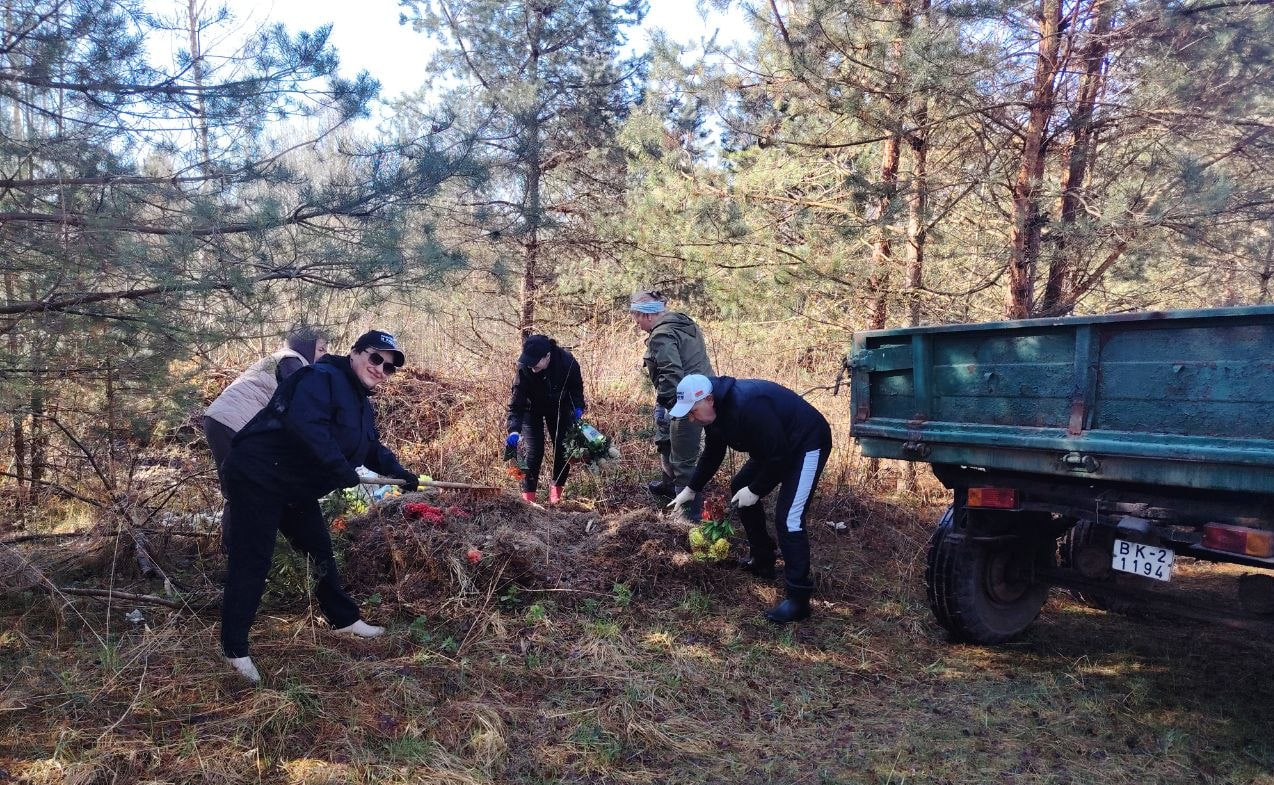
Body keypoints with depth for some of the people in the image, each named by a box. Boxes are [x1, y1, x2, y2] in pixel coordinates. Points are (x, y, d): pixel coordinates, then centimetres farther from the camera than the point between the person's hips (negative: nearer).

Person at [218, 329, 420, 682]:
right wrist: (341, 469, -33)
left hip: (295, 487, 10)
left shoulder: (361, 404, 12)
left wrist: (400, 473, 18)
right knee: (252, 561, -4)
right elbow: (305, 425, -34)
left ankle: (344, 618, 33)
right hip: (258, 477, -10)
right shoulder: (322, 378, -19)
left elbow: (372, 448, 26)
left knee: (320, 548, 17)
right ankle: (235, 649, 6)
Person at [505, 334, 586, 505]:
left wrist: (578, 408, -21)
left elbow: (576, 386, -9)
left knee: (563, 449, -1)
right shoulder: (523, 368, -35)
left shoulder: (567, 362, -32)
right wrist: (514, 431, -44)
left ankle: (556, 490, 16)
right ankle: (528, 496, -3)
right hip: (532, 409, -2)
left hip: (559, 408, 2)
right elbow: (516, 402, -33)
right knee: (534, 451, -11)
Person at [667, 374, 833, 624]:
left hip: (806, 444, -10)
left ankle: (798, 599, -12)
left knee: (788, 519, -18)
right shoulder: (716, 409, -3)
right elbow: (712, 454, 13)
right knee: (740, 488, 17)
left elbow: (778, 455, -29)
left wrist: (755, 490, -18)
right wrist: (691, 489, 14)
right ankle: (762, 561, 28)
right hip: (774, 448, 10)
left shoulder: (747, 406, -35)